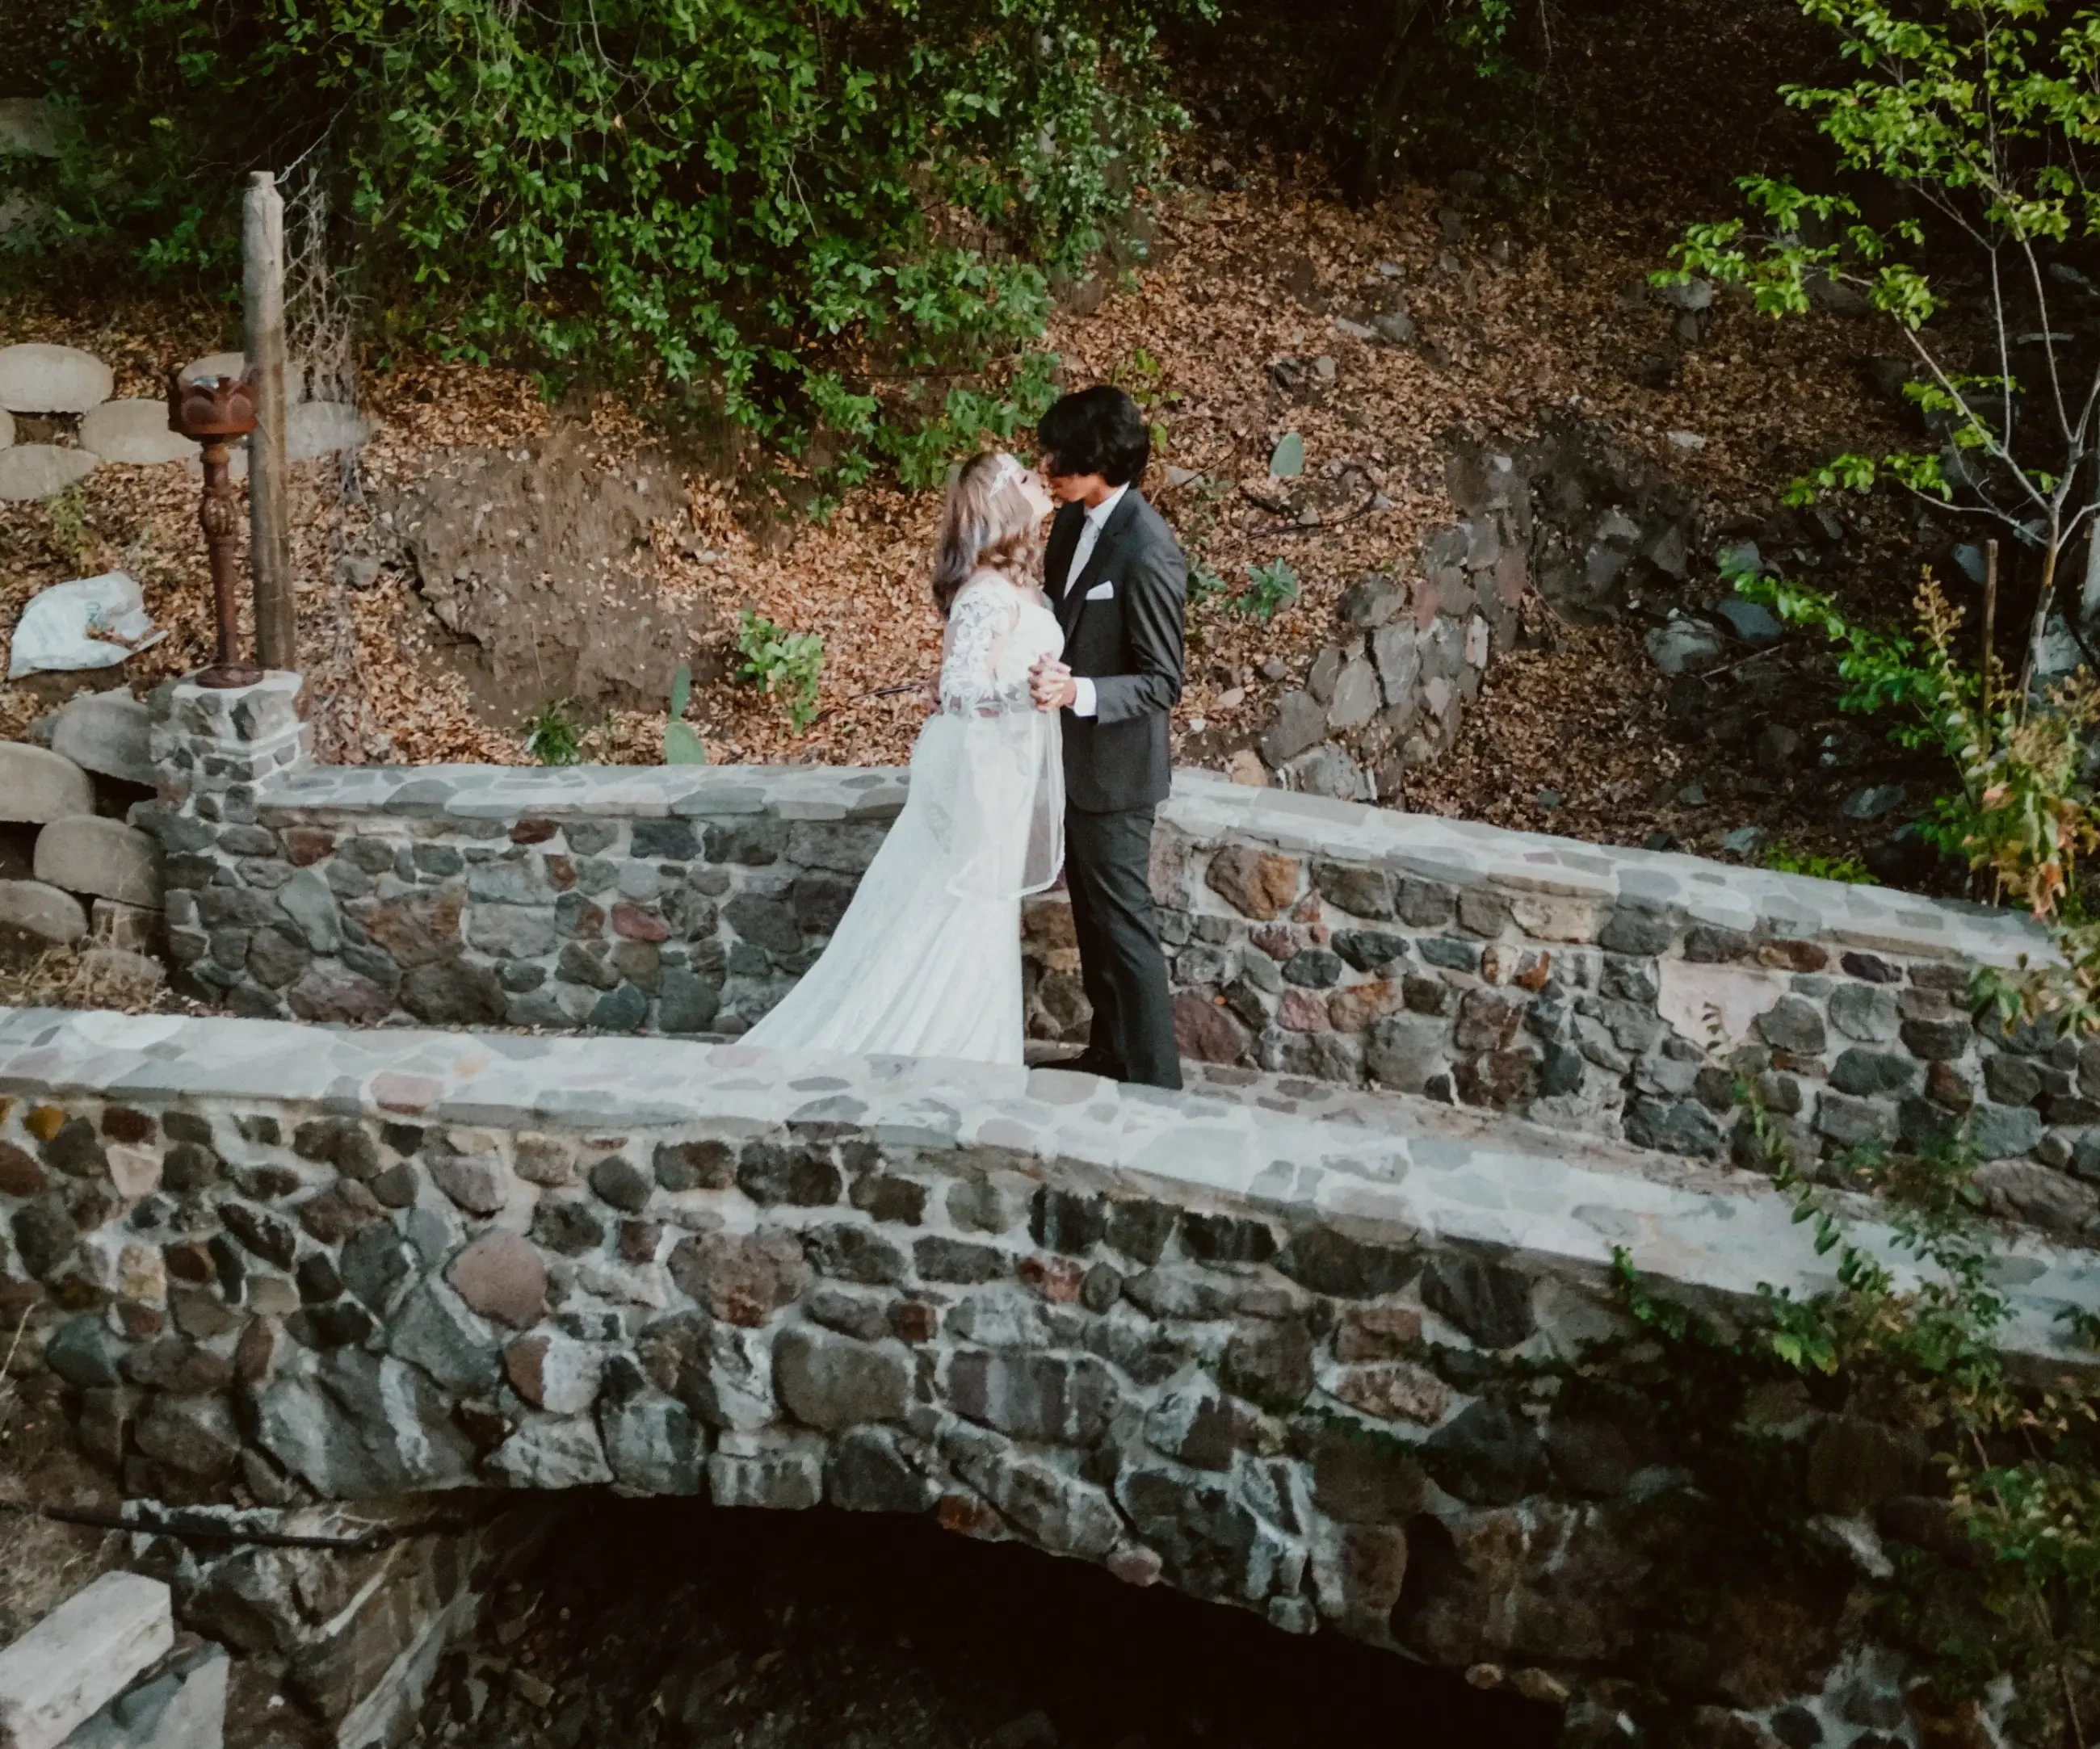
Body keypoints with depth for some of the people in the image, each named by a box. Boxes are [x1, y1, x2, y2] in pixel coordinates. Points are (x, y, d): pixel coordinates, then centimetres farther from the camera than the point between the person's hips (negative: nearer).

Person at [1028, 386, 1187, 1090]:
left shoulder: (1148, 551, -24)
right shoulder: (1073, 522, 2)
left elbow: (1162, 682, -22)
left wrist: (1078, 692, -35)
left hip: (1114, 767, -9)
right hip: (1074, 756, 9)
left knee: (1124, 925, 1)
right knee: (1091, 916, 20)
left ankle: (1154, 1080, 14)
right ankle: (1109, 1054, 36)